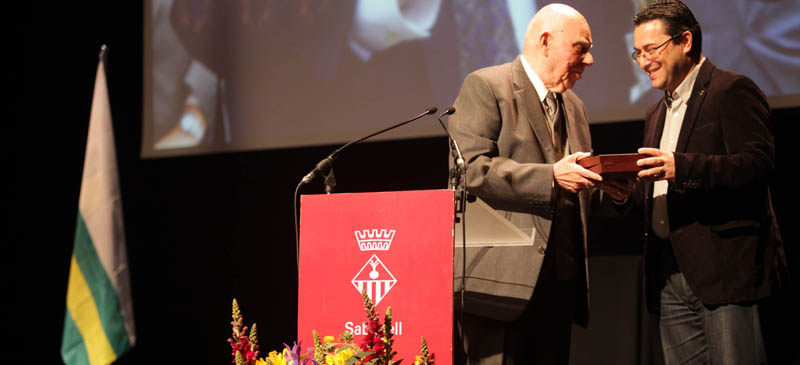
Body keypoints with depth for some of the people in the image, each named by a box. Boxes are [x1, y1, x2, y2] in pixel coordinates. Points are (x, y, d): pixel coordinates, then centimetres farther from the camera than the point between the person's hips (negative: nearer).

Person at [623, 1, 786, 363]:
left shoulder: (733, 91, -3)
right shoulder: (657, 113, 23)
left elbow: (758, 163, -16)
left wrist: (681, 167, -26)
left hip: (726, 269, -8)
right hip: (670, 277, 8)